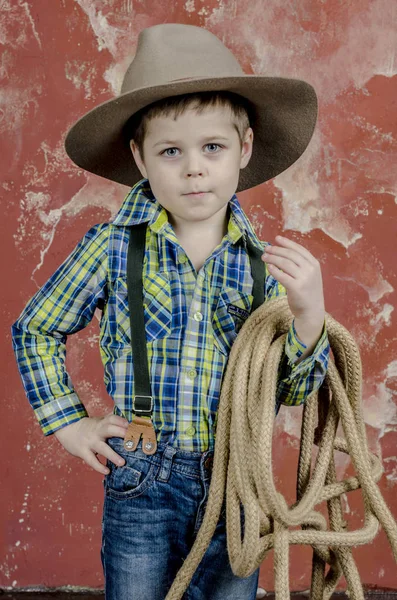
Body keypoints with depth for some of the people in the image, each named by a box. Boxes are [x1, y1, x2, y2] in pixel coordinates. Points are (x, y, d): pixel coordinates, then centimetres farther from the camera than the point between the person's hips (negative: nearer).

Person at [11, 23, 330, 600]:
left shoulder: (264, 263, -4)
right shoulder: (114, 248, -8)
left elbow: (294, 389, -1)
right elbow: (35, 331, 6)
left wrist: (310, 310, -18)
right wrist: (69, 423, 1)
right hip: (141, 488, -1)